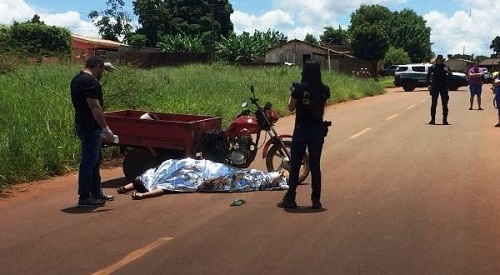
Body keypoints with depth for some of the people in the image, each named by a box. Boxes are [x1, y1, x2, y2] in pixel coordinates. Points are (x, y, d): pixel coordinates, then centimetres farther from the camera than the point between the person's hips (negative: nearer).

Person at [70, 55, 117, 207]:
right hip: (90, 127, -11)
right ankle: (84, 197, 3)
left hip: (83, 125, 11)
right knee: (88, 162, -3)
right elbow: (95, 107, -24)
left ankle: (96, 193, 27)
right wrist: (106, 128, -23)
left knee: (95, 160, 18)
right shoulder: (90, 82, -19)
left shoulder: (78, 79, 13)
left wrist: (104, 66, 38)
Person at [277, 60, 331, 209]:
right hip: (318, 130, 3)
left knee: (295, 165, 6)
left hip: (301, 130, -3)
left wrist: (293, 92, 12)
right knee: (315, 166, 9)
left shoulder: (299, 88, -12)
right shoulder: (324, 90, -1)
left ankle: (290, 198, 8)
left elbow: (291, 107, -3)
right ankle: (316, 200, 9)